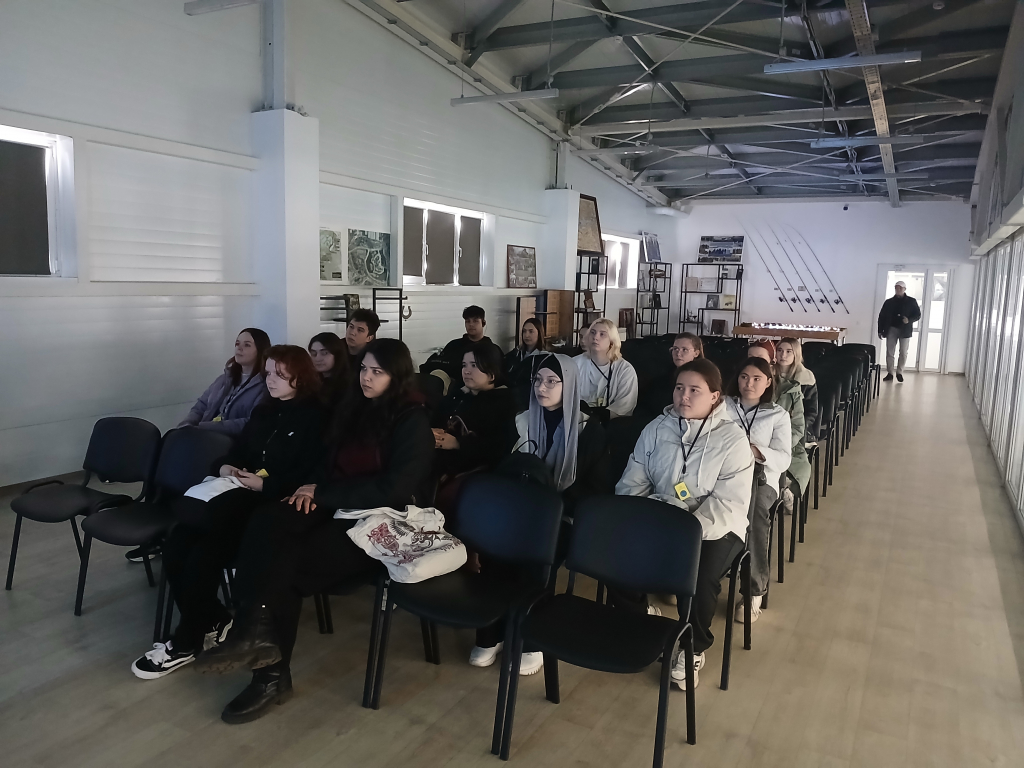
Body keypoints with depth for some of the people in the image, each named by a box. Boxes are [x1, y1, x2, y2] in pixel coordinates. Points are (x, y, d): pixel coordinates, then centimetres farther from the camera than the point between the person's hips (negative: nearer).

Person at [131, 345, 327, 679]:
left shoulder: (314, 417, -4)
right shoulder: (262, 411, 21)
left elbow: (308, 474, -12)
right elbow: (238, 451, 21)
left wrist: (265, 484, -20)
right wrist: (225, 468, -2)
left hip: (274, 505, -8)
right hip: (240, 498, 8)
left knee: (204, 556, -24)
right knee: (176, 546, -14)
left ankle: (186, 643, -6)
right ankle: (212, 621, 3)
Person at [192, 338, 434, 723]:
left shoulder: (413, 423, -9)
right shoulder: (354, 409, 13)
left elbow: (392, 489, -17)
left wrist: (321, 493, -13)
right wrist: (313, 489, -4)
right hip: (336, 507, 6)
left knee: (293, 565, -23)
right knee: (266, 522, -22)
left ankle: (271, 673, -12)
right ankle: (255, 630, -27)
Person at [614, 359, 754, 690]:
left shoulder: (732, 439, -9)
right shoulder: (656, 429, 3)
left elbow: (729, 504, -17)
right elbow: (632, 483, 3)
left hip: (713, 528, -3)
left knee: (698, 578, -31)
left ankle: (694, 648, 2)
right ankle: (640, 615, 10)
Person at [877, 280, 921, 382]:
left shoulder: (911, 301, 2)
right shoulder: (889, 301, 6)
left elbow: (918, 315, 3)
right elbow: (882, 316, 7)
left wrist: (909, 320, -18)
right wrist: (880, 330, 2)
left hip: (905, 330, -1)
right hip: (891, 329, 1)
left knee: (903, 353, 1)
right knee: (889, 352, 1)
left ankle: (899, 373, 13)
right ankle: (889, 373, 6)